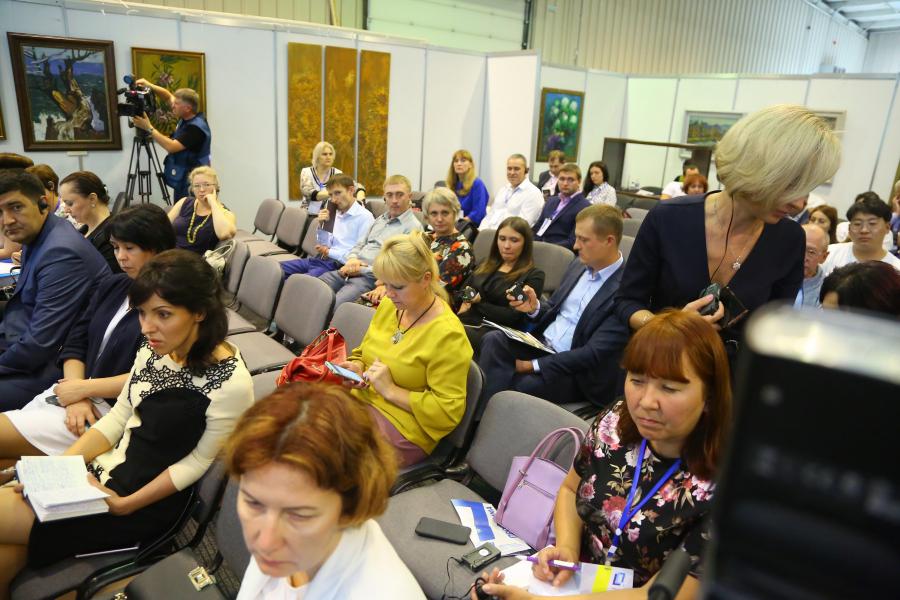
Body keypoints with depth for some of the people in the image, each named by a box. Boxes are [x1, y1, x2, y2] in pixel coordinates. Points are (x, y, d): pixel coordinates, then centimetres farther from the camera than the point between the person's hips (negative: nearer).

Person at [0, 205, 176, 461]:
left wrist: (82, 388, -10)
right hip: (73, 394, 7)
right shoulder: (112, 286, 12)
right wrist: (76, 398, -7)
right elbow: (74, 346, 10)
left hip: (113, 409, -7)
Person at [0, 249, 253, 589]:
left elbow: (198, 461, -14)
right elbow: (119, 417, 6)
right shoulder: (155, 348, -3)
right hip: (106, 469, 6)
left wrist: (125, 505, -14)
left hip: (148, 503, -6)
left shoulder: (231, 383, -25)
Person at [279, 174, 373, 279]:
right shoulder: (335, 213, 16)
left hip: (338, 265, -8)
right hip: (321, 259, 9)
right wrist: (322, 225, 2)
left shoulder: (365, 217, -8)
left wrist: (329, 251, -6)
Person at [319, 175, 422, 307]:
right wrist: (352, 259, 1)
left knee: (331, 306, -29)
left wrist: (362, 270, -14)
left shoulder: (413, 227, -5)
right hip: (350, 272, 8)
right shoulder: (380, 219, 22)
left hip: (372, 278, -8)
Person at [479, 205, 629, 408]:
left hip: (577, 372, -7)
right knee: (494, 340, -20)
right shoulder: (579, 265, 8)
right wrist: (534, 308, -7)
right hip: (542, 343, 7)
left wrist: (533, 365, -18)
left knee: (517, 385, -31)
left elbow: (594, 354, -20)